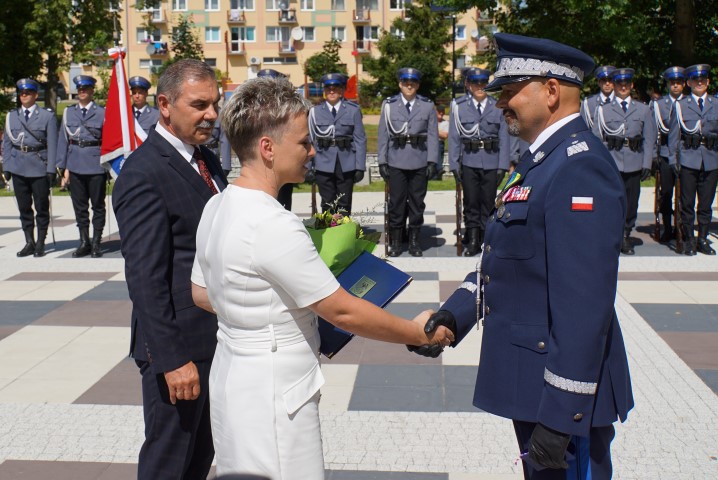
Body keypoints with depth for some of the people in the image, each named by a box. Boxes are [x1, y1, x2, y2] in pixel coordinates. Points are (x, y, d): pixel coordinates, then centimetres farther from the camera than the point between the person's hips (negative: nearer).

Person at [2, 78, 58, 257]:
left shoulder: (47, 116, 1)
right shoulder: (11, 116, 11)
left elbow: (52, 145, -2)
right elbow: (7, 142, 12)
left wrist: (51, 170, -8)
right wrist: (6, 167, 4)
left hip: (39, 166, -3)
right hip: (18, 167, 3)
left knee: (41, 207, 2)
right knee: (24, 207, 7)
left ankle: (40, 243, 11)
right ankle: (29, 242, 15)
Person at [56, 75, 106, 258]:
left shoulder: (102, 112, 1)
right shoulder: (68, 112, 9)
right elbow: (63, 140, 9)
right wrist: (64, 167, 3)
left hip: (96, 165, -3)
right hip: (75, 165, 3)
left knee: (98, 205, 3)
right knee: (79, 206, 7)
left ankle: (96, 243, 12)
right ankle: (84, 243, 17)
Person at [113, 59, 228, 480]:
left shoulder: (206, 159, 10)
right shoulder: (144, 173, -18)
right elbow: (145, 278, -22)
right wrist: (172, 359, -23)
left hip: (217, 337, 9)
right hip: (180, 345, -9)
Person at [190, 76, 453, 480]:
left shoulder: (218, 208, 2)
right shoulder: (274, 224, -25)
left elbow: (202, 294, 13)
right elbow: (343, 311, -20)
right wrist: (417, 333, -8)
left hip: (234, 374, 9)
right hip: (273, 392, -9)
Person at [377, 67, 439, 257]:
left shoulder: (428, 106, 4)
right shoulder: (389, 105, 3)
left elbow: (433, 135, 3)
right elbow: (383, 135, 4)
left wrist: (432, 161, -5)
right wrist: (382, 161, -1)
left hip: (419, 162, 1)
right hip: (396, 162, -1)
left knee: (417, 202, 7)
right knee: (396, 202, 2)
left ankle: (414, 241, 18)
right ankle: (395, 242, 13)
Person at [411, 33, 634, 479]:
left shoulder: (581, 167, -21)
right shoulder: (543, 159, 12)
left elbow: (583, 305, -26)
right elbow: (501, 257, 13)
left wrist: (560, 416, -25)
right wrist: (455, 314, -1)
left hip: (562, 392, -10)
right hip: (529, 375, 10)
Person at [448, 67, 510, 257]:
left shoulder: (497, 107, 5)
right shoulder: (458, 106, 3)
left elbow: (504, 138, 4)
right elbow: (454, 137, 3)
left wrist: (503, 166, -2)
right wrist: (454, 165, -2)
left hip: (491, 163, 1)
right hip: (469, 162, 0)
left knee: (488, 202, 5)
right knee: (471, 202, 4)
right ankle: (473, 240, 14)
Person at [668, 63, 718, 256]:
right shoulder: (681, 105, 5)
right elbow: (673, 134, 3)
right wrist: (673, 158, -4)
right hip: (688, 159, -2)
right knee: (687, 203, 2)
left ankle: (702, 239, 17)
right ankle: (688, 240, 13)